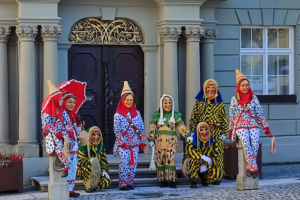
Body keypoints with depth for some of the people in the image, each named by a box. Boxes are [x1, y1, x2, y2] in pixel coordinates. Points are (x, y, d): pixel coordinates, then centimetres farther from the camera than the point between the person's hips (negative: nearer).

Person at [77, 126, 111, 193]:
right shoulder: (84, 146, -6)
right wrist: (89, 160, -32)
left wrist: (104, 170, -12)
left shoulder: (101, 146, 10)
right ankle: (88, 186, -26)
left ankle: (94, 186, 5)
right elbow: (80, 162, -13)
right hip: (84, 171, -4)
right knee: (94, 161, -36)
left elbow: (104, 161, 8)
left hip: (98, 172, 4)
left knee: (107, 182, -29)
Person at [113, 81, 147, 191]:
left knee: (133, 164, 3)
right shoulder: (118, 115, -1)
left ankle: (130, 183, 11)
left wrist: (143, 141, 5)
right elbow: (117, 130, -6)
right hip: (124, 144, -4)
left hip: (135, 143, 4)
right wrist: (122, 141, -13)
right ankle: (123, 184, -5)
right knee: (124, 163, -9)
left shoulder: (137, 113, 11)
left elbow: (141, 128, 10)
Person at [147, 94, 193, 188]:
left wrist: (188, 135, -4)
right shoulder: (156, 116, 8)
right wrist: (151, 139, 0)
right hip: (159, 142, 1)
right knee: (160, 161, 1)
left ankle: (171, 181, -4)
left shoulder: (175, 116, 9)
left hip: (171, 142, -1)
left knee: (171, 161, -8)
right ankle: (162, 181, 8)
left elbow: (181, 127, 7)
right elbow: (152, 128, 8)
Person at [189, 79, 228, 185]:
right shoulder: (199, 102, 10)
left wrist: (223, 133, 1)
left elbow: (224, 120, 9)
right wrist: (193, 131, -1)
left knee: (217, 154, -3)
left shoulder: (220, 103, 10)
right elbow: (193, 118, 7)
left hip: (216, 132, 0)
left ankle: (216, 177, 2)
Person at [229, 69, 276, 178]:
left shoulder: (253, 98, 11)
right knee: (246, 143, -30)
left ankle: (249, 168, -23)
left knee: (255, 144, -27)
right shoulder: (234, 99, 10)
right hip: (240, 125, -1)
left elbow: (260, 114, 10)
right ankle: (254, 168, -34)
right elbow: (231, 116, 12)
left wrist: (266, 128, 6)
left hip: (253, 125, 1)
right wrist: (230, 130, 7)